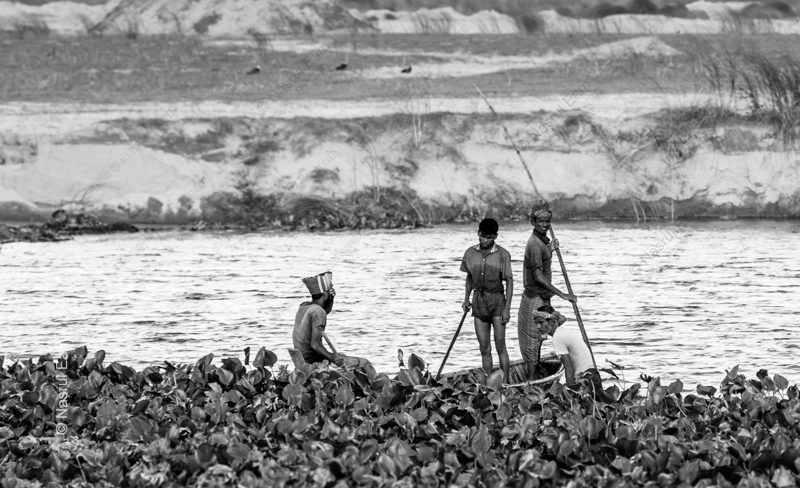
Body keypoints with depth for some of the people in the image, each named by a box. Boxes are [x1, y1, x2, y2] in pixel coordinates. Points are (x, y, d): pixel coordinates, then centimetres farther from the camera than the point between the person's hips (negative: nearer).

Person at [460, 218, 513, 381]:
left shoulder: (502, 254, -8)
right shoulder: (470, 253, 3)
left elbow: (509, 282, -7)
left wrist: (507, 308, -11)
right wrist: (466, 299, 3)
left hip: (497, 300, -4)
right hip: (479, 300, 4)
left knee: (500, 346, -5)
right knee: (484, 348, 5)